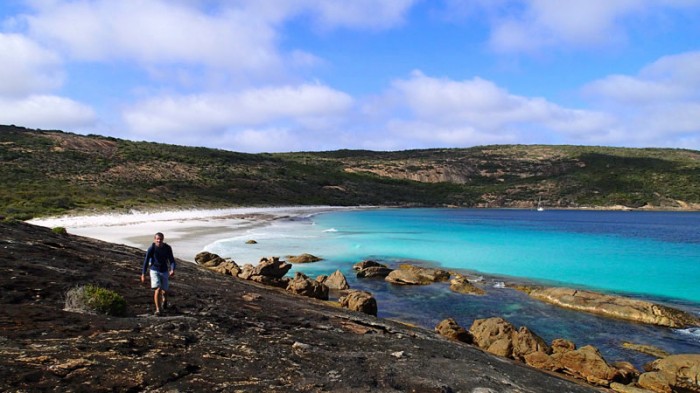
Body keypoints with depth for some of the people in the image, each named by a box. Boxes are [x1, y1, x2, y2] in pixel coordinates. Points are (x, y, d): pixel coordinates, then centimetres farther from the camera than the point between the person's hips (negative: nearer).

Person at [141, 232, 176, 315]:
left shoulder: (167, 248, -10)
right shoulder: (151, 248, -14)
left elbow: (171, 260, -7)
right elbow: (146, 261, -7)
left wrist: (172, 270, -25)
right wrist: (143, 274, -6)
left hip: (164, 271, 2)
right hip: (154, 271, -2)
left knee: (164, 291, 9)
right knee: (157, 289, -18)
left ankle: (164, 298, 46)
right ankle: (158, 309, -7)